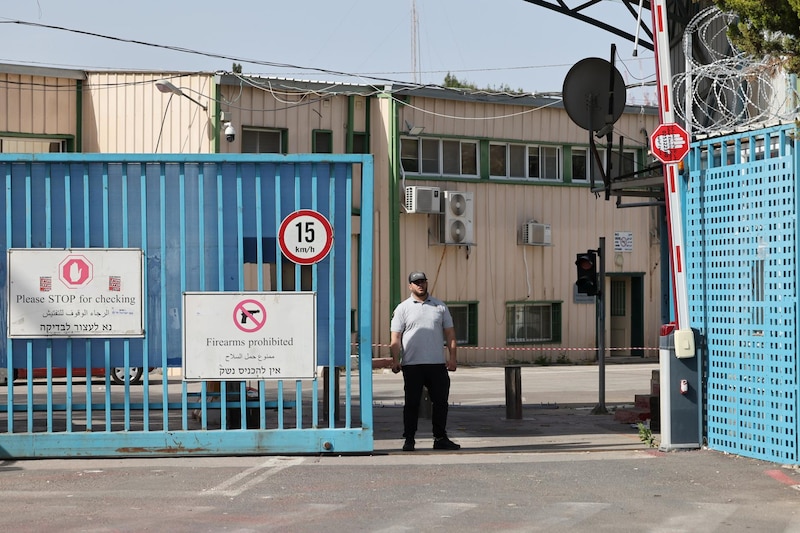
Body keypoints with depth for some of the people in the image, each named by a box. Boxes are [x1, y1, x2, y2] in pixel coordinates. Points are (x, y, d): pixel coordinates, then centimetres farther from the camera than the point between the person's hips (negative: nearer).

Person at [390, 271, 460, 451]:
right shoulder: (402, 308, 5)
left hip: (437, 363, 3)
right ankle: (409, 439, 8)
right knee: (412, 403, 1)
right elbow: (396, 338, 0)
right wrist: (395, 360, -11)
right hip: (412, 364, -2)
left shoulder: (440, 306, 13)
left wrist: (452, 357, 3)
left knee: (441, 401, 4)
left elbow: (450, 333, 12)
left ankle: (440, 438, 12)